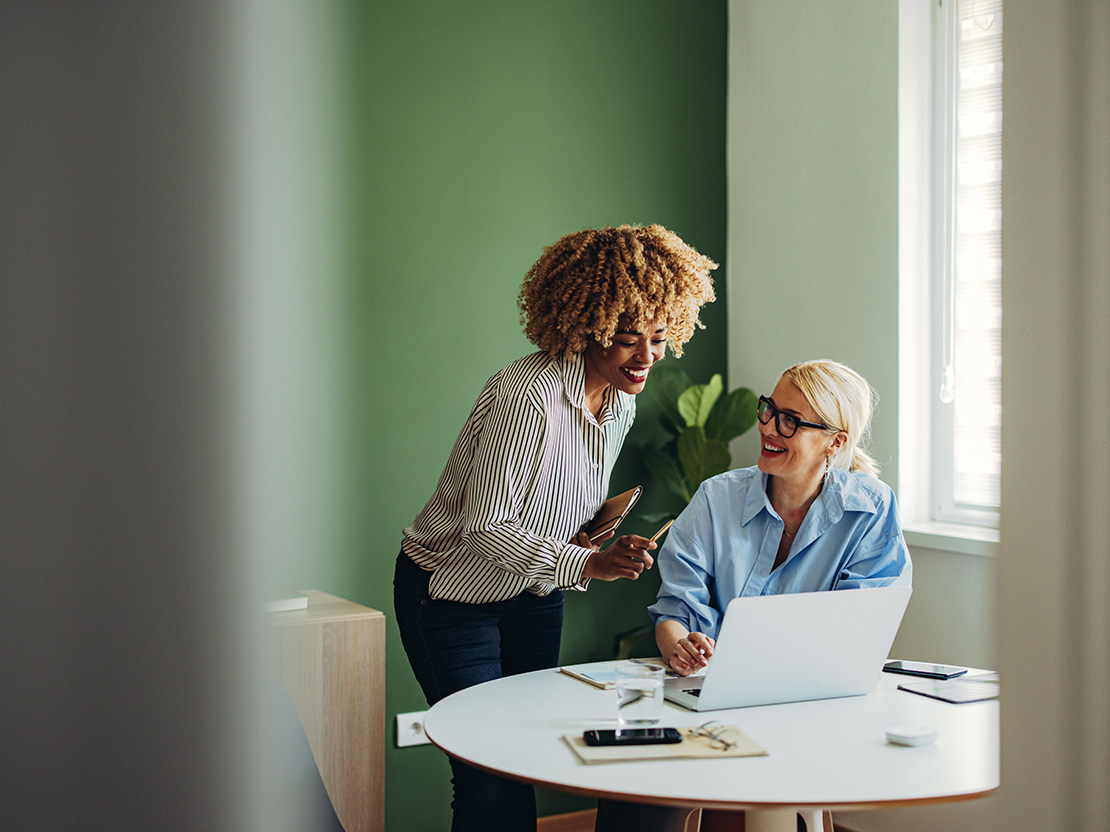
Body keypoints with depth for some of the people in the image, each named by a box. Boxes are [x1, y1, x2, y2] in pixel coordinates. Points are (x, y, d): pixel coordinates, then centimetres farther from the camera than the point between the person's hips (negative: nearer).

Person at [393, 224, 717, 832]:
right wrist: (585, 563, -36)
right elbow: (485, 526, -29)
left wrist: (587, 541, -7)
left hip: (533, 595, 8)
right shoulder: (525, 395, -29)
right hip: (451, 594, -7)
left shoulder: (621, 402, -2)